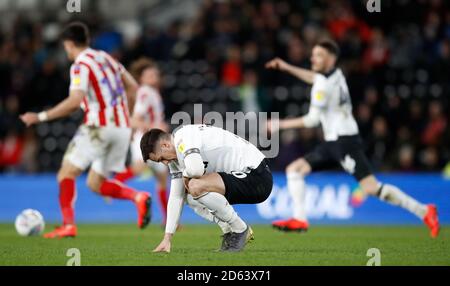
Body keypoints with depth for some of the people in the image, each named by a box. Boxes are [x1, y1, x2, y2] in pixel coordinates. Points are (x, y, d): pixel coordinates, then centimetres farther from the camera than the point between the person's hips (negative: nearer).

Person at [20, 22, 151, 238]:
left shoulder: (81, 65, -7)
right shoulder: (106, 58, 17)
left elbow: (75, 101, -21)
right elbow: (132, 87, 20)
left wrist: (40, 117, -16)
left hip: (99, 127, -7)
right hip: (123, 127, 7)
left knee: (66, 174, 0)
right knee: (95, 184, 14)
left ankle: (68, 225, -14)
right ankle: (137, 197, -7)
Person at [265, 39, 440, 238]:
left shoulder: (323, 85, -15)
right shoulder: (336, 74, 11)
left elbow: (312, 120, -15)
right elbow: (315, 78, 34)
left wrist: (281, 124, -7)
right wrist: (287, 68, 30)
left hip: (345, 141, -10)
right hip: (333, 142, 10)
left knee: (371, 188, -18)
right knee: (294, 169, 6)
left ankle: (424, 212, -16)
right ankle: (299, 220, 1)